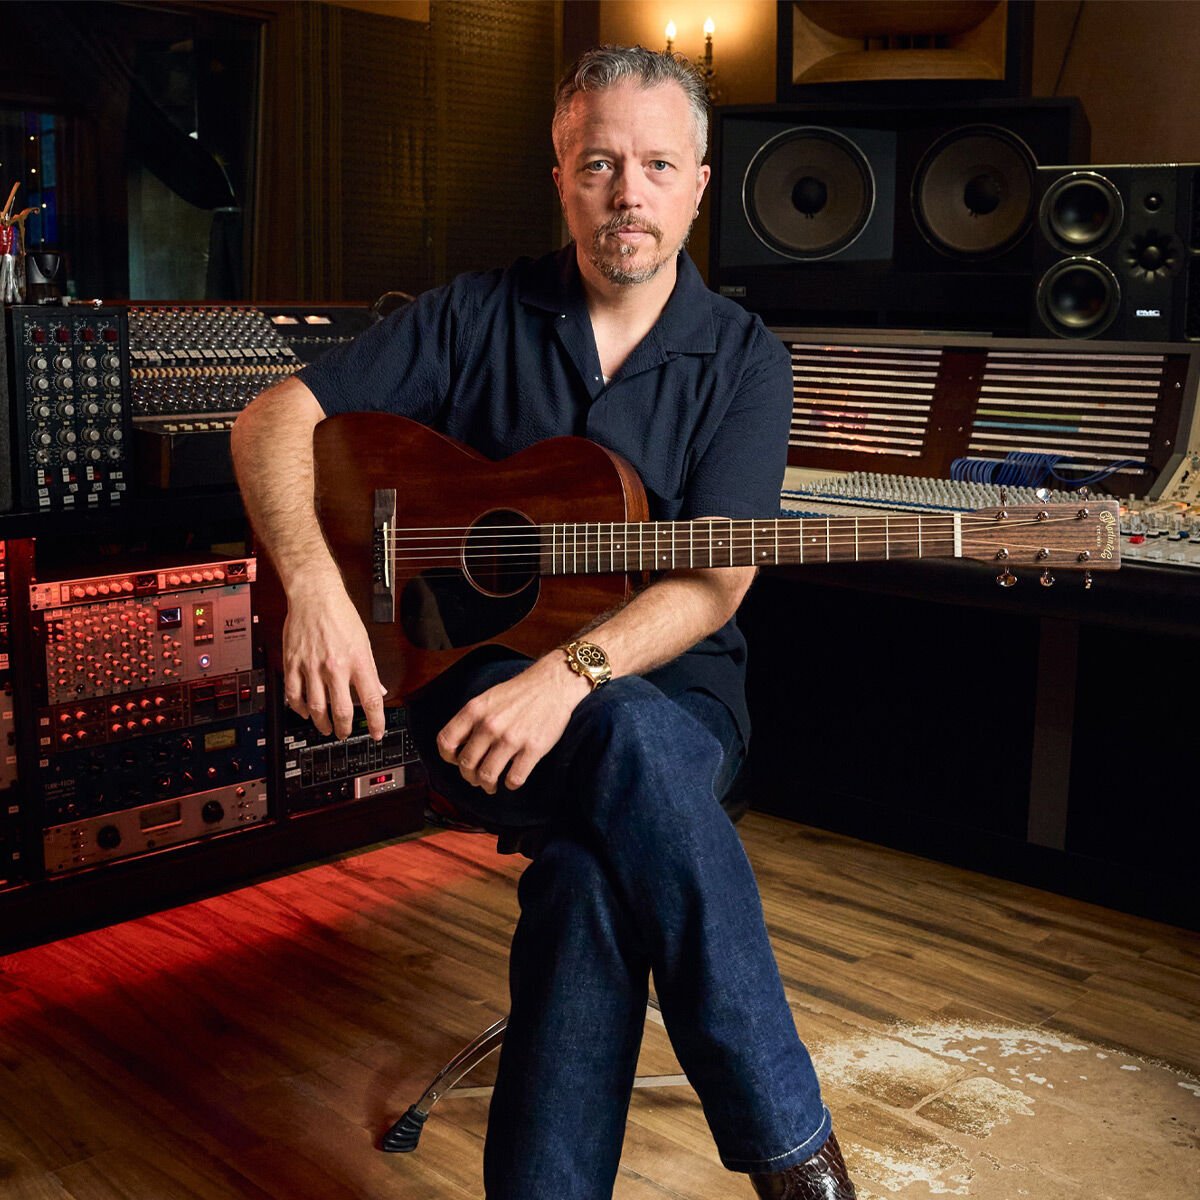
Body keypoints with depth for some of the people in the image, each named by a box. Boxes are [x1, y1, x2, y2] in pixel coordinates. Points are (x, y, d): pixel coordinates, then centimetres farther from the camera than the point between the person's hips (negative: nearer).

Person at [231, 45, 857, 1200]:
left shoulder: (742, 359, 2)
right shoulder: (478, 315, 5)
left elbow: (713, 583, -10)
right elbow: (274, 417, 1)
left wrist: (569, 673, -27)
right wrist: (312, 581, -17)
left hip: (669, 688, 0)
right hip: (473, 674, 0)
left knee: (595, 866, -33)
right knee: (629, 746, -34)